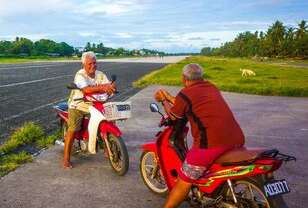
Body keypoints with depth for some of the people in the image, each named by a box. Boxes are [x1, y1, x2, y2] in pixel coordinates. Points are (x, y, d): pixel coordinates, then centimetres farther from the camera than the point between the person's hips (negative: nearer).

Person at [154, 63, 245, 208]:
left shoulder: (185, 93, -3)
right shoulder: (211, 87, 19)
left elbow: (173, 115, 12)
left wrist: (163, 100, 29)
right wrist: (169, 97, 35)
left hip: (211, 143, -8)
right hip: (236, 139, 8)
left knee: (184, 181, 6)